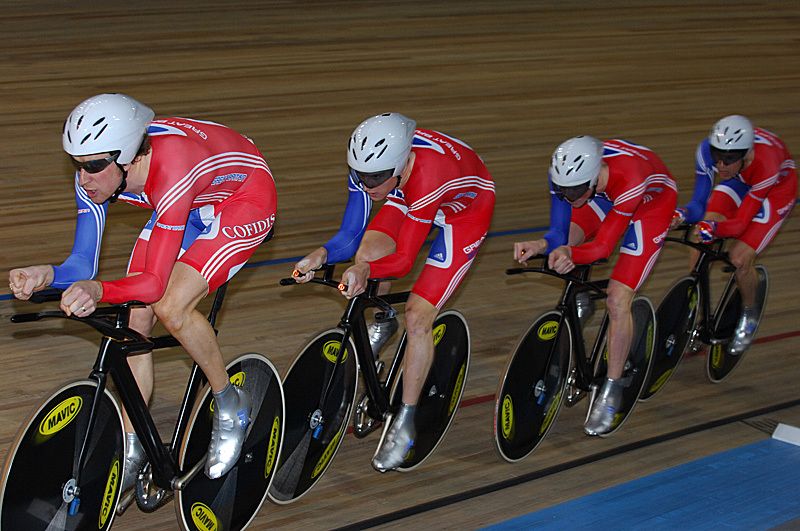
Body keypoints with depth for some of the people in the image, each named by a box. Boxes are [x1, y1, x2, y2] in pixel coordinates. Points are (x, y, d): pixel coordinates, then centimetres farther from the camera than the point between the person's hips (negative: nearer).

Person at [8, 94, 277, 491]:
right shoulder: (96, 172, -21)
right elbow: (82, 264, -18)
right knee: (132, 321, -4)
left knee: (170, 307, -25)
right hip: (193, 205, 7)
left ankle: (231, 407, 1)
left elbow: (154, 282, -40)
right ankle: (131, 455, 10)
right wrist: (48, 276, -39)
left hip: (244, 200, -7)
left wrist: (98, 291, -58)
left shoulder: (170, 174, -41)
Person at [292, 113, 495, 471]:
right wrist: (321, 255, -38)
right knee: (366, 254, -19)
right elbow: (349, 237, -19)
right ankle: (383, 324, 16)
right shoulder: (368, 164, -26)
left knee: (418, 316, -14)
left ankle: (404, 424, 0)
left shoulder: (428, 175, -42)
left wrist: (366, 270, -54)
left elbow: (403, 260, -36)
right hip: (411, 198, 6)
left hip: (467, 208, -6)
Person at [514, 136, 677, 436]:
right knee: (562, 241, -22)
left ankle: (611, 394, -2)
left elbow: (603, 246, -38)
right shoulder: (564, 174, -29)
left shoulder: (629, 178, -43)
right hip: (606, 196, 5)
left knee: (617, 301, -14)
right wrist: (541, 245, -46)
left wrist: (571, 254, -57)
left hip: (652, 201, -5)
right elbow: (559, 231, -24)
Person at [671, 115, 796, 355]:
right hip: (741, 182, 4)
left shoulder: (765, 164, -41)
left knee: (739, 257, -18)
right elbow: (699, 203, -24)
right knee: (700, 242, -16)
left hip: (778, 187, -4)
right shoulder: (707, 150, -32)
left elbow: (740, 223, -37)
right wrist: (682, 214, -45)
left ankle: (750, 314, 12)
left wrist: (713, 227, -56)